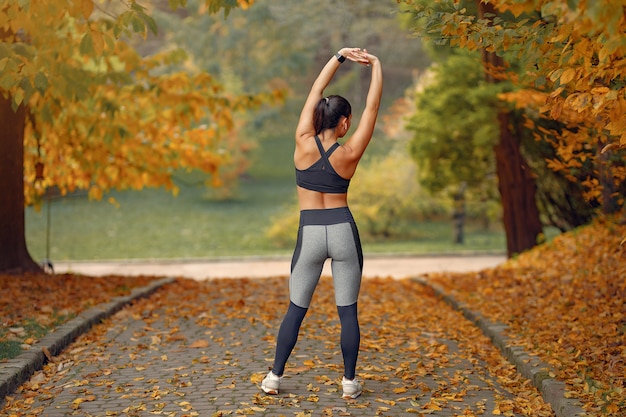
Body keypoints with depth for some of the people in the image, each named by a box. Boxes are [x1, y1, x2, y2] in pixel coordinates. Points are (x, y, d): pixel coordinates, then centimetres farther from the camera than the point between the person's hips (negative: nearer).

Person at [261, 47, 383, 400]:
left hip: (310, 234, 1)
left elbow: (315, 92, 1)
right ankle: (350, 382, 10)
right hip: (344, 232, -1)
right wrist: (377, 66, 5)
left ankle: (274, 377, 14)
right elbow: (373, 107, -2)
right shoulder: (350, 154, -7)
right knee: (348, 311, 6)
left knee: (296, 309, 11)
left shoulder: (304, 143, -6)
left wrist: (341, 56, 4)